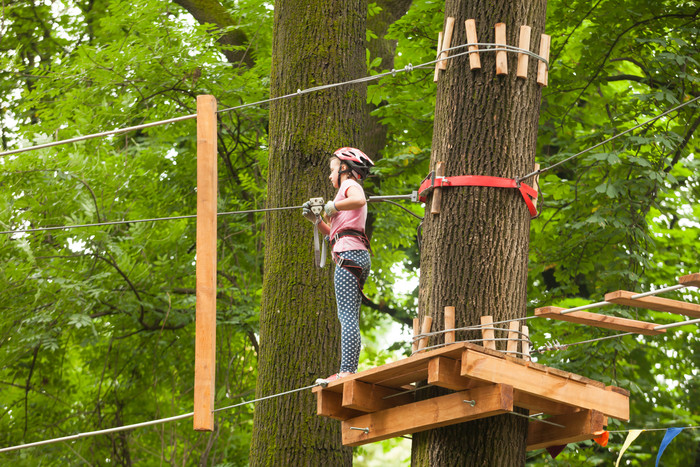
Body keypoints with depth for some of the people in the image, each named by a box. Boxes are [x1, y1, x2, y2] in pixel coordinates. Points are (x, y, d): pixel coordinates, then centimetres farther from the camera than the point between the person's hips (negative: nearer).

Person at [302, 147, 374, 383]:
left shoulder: (350, 185, 3)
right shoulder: (349, 189, 30)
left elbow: (359, 200, -24)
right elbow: (335, 233, 30)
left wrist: (332, 207, -11)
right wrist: (316, 219, 19)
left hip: (349, 255, -10)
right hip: (359, 257, 10)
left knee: (348, 317, -15)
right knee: (349, 318, 5)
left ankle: (346, 371, -21)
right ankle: (349, 371, 0)